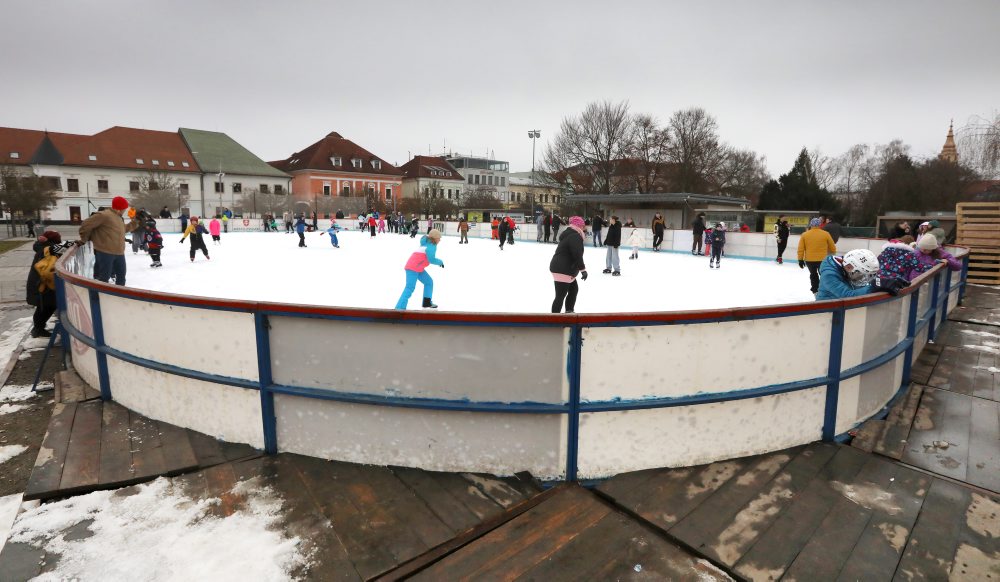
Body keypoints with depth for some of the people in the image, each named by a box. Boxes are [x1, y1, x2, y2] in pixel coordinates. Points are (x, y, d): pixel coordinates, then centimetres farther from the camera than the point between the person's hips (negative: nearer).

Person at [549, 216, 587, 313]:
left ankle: (569, 312, 34)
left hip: (564, 269, 11)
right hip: (562, 270, -11)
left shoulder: (569, 234, 17)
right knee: (560, 295, -9)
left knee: (574, 289, 23)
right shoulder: (575, 237, -16)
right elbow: (577, 255, -24)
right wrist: (583, 269, -21)